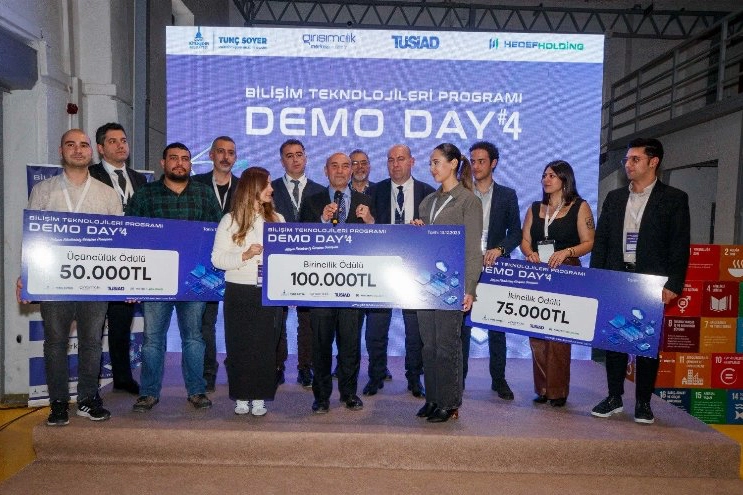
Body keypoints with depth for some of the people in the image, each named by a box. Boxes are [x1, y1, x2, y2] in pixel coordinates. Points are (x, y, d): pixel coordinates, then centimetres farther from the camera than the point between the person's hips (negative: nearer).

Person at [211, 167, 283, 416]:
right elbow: (217, 258, -2)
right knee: (239, 346, 5)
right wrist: (244, 256, -14)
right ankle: (241, 397, 18)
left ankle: (259, 398, 15)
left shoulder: (277, 219, 9)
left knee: (266, 346, 3)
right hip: (239, 292, -1)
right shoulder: (230, 220, 2)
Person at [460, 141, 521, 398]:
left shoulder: (507, 195, 7)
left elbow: (516, 232, 2)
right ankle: (459, 377, 13)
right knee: (462, 323, 4)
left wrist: (499, 249, -15)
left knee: (497, 325, 6)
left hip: (495, 268, 0)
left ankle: (498, 379, 17)